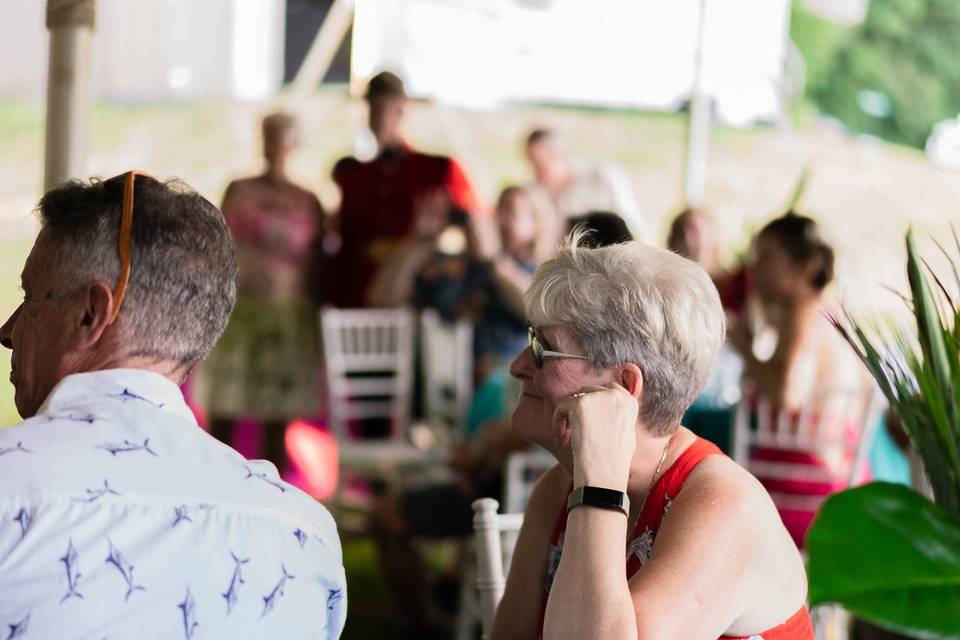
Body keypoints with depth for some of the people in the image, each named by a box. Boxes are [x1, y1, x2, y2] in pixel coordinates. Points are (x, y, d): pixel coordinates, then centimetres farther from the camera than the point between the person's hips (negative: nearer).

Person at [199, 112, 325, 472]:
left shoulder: (308, 203, 7)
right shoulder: (238, 191, 8)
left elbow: (314, 264, 7)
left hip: (287, 316, 0)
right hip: (238, 310, 0)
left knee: (277, 415, 1)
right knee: (222, 408, -2)